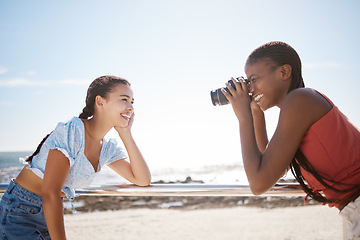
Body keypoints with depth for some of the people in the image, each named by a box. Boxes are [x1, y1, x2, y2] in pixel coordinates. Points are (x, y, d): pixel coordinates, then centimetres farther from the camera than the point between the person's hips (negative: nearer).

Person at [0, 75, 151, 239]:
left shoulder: (108, 148, 2)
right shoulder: (71, 131, -23)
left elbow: (143, 180, -3)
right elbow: (50, 193, -25)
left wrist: (126, 135, -8)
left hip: (52, 215, 8)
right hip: (22, 211, -7)